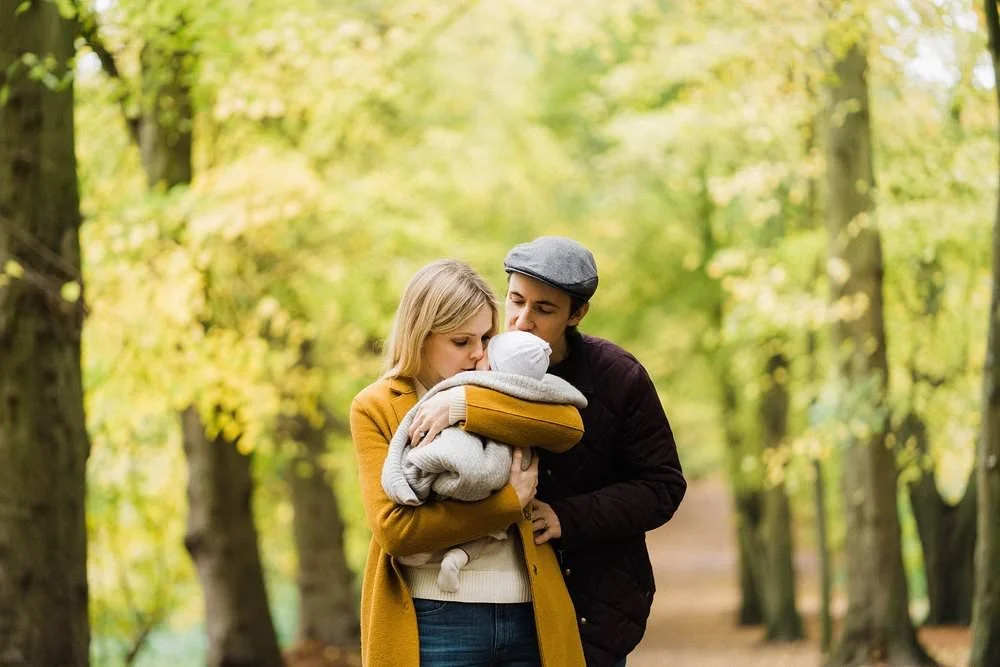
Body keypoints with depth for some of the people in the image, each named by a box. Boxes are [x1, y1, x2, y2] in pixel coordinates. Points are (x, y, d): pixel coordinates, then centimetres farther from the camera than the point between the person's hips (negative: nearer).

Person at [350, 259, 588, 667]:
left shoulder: (498, 384, 11)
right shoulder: (375, 408, 1)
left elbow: (569, 423, -9)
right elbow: (392, 527, -11)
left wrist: (464, 405, -16)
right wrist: (509, 502, -13)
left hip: (529, 617, 3)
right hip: (436, 624, -3)